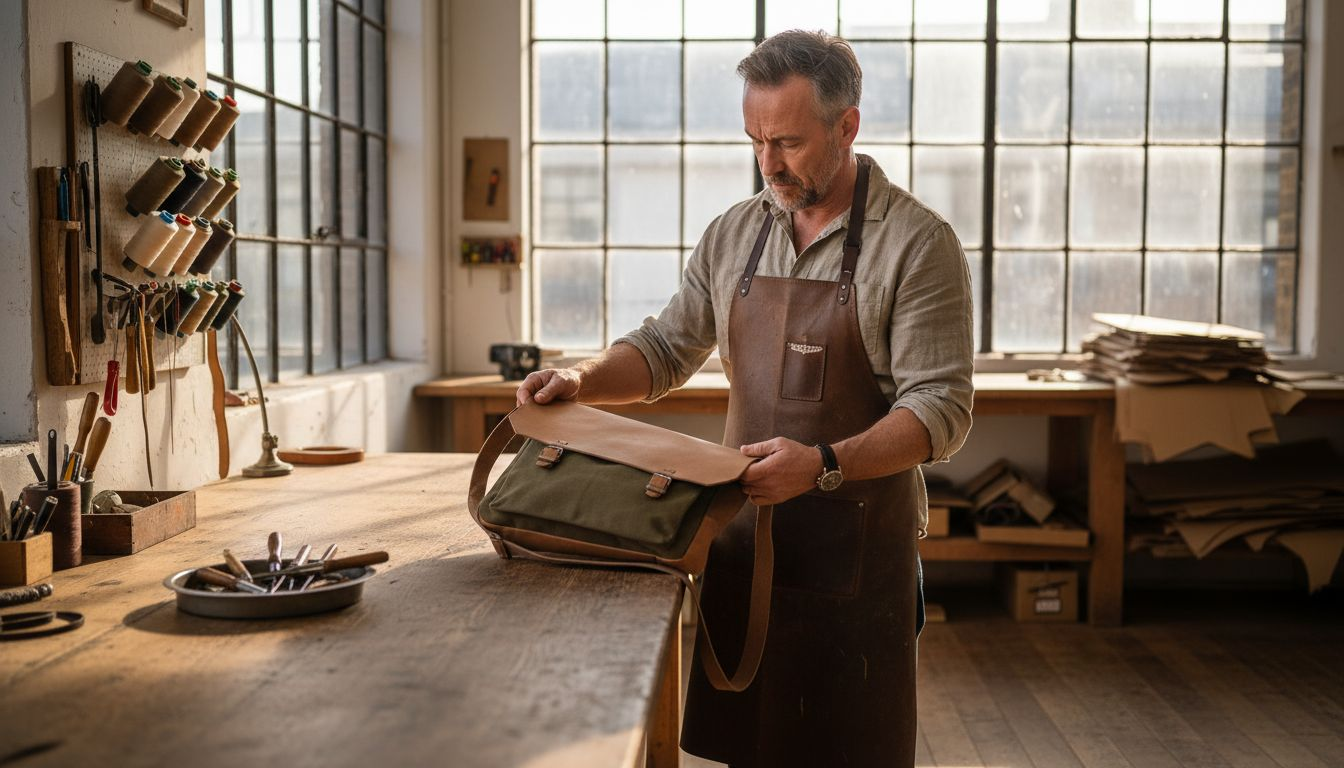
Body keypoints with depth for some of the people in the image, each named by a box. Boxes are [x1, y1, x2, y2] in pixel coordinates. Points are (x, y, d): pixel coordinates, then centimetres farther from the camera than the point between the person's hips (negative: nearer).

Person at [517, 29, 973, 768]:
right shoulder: (733, 233, 7)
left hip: (857, 547, -4)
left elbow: (941, 408, -15)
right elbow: (667, 346, 15)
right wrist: (582, 381, -4)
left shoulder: (918, 243, -10)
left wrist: (824, 465, -29)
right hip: (745, 534, 5)